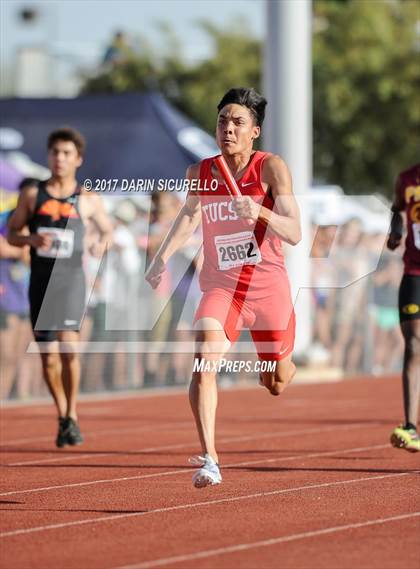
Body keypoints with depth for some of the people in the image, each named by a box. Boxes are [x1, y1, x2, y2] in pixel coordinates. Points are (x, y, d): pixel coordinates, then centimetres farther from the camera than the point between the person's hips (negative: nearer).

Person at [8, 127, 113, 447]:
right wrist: (32, 239, -11)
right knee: (49, 357, 5)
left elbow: (107, 230, 17)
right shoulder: (32, 195, 6)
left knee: (69, 346, -20)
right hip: (40, 282, 2)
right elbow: (12, 233, 10)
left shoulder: (88, 200, 4)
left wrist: (102, 244, -6)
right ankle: (62, 417, 23)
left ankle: (72, 415, -7)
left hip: (71, 279, -2)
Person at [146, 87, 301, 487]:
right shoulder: (199, 174, -1)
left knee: (276, 385, 14)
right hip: (220, 286, 1)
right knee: (204, 361, -26)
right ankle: (209, 459, -28)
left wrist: (259, 212, -36)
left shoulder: (271, 168, -11)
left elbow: (294, 233, -19)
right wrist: (162, 256, 8)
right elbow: (189, 214, 20)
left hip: (268, 287, -1)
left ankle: (284, 361, 53)